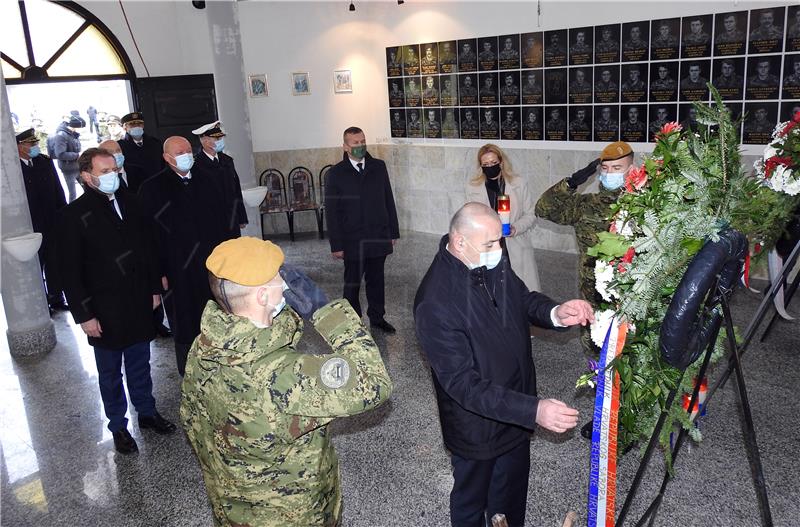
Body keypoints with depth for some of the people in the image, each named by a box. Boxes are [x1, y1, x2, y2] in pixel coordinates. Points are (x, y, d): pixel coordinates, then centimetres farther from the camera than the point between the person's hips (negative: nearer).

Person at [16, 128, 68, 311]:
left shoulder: (45, 161, 3)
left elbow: (58, 190, 8)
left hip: (53, 223, 5)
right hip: (31, 228, -5)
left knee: (54, 263, 15)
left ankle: (56, 298, 28)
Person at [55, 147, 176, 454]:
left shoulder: (129, 202, 1)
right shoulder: (73, 216, -12)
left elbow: (147, 247, 9)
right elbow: (69, 271, -11)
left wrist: (154, 288, 9)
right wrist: (83, 315, -12)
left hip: (139, 303, 4)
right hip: (105, 310, -4)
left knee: (140, 364, 18)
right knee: (110, 372, 13)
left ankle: (147, 412, 36)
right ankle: (118, 426, 28)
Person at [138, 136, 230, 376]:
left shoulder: (204, 181, 8)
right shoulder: (152, 188, -5)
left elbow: (220, 220, 12)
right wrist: (159, 272, -10)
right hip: (179, 272, -4)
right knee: (186, 327, 7)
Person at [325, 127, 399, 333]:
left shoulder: (378, 167, 3)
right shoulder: (337, 173, -5)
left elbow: (389, 201, 8)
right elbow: (332, 212, -5)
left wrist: (393, 232, 7)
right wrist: (336, 245, -8)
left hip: (379, 237, 3)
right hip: (352, 241, -3)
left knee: (376, 279, 14)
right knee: (352, 283, 7)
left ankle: (377, 317, 29)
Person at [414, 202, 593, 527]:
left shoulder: (492, 260, -12)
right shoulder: (435, 304, -33)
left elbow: (523, 297, 6)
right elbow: (463, 384, -31)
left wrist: (555, 313, -17)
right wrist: (533, 410, -38)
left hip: (517, 412, 7)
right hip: (478, 425, -6)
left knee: (512, 493, 30)